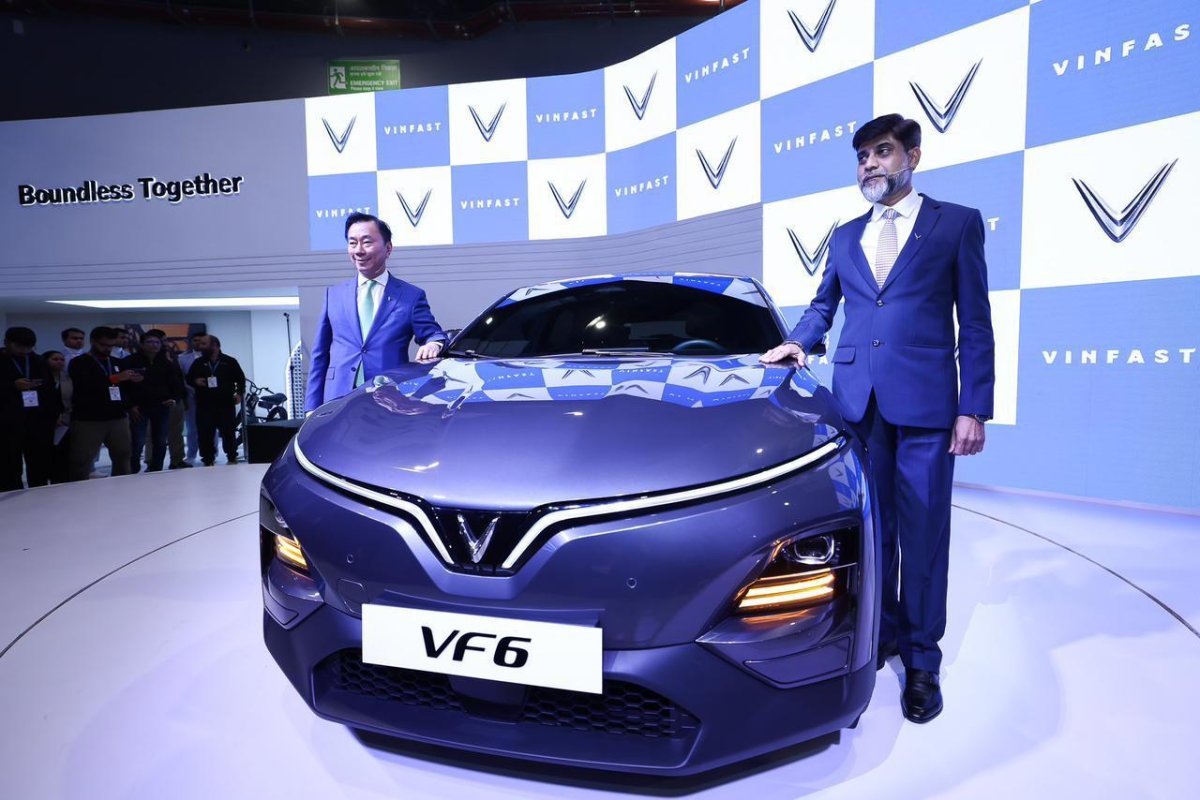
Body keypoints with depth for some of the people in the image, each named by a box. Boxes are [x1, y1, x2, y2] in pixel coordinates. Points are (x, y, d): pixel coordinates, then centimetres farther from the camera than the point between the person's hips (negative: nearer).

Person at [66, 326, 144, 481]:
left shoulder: (117, 363, 15)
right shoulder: (78, 363, -1)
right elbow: (86, 385, -18)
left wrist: (133, 380, -4)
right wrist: (115, 378, -24)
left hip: (118, 418, 5)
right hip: (87, 421, -5)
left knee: (123, 457, 11)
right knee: (81, 462, 1)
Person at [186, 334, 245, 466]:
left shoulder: (230, 361, 6)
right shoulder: (198, 363, 14)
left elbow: (240, 378, 7)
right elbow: (189, 378, 18)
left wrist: (239, 393, -6)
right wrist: (195, 381, -5)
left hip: (226, 404, -2)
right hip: (204, 405, 2)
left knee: (228, 432, 3)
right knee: (205, 434, -2)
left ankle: (232, 457, 17)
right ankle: (208, 460, 6)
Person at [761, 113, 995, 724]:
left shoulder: (957, 223, 6)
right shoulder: (846, 236, 17)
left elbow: (975, 324, 1)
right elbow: (823, 303, 28)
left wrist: (974, 409, -6)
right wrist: (798, 341, 6)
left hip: (924, 401, -3)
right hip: (857, 399, 4)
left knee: (922, 535, 2)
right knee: (871, 528, 11)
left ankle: (921, 660, 17)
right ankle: (881, 632, 27)